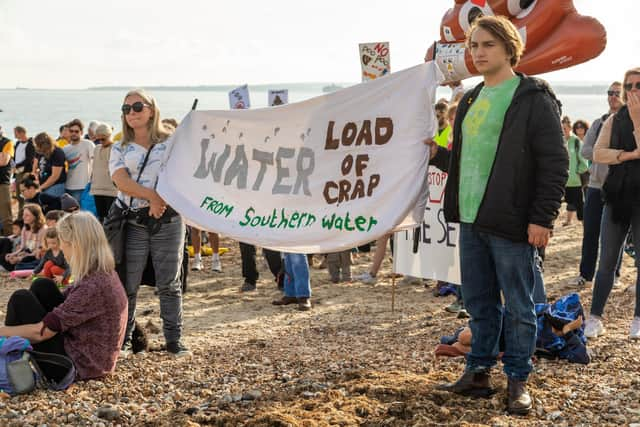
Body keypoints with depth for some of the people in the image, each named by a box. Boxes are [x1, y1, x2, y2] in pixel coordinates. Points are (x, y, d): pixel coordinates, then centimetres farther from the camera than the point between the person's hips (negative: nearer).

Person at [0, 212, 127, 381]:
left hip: (80, 363, -9)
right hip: (90, 356, 9)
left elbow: (40, 332, -23)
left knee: (21, 300, -5)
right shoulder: (103, 274, 1)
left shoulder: (93, 286, -27)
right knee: (42, 286, 10)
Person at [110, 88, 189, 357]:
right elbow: (122, 182, -4)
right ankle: (122, 340, 10)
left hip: (168, 220, -1)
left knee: (169, 284, 3)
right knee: (128, 284, 1)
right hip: (133, 222, 1)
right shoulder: (120, 149, 11)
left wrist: (161, 201, -14)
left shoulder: (170, 143, 9)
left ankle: (174, 339, 9)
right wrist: (153, 196, -17)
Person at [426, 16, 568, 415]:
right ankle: (479, 373, 25)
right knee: (479, 303, 14)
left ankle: (518, 381, 15)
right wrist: (437, 154, 8)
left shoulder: (534, 98, -8)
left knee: (518, 307, 3)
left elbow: (555, 163, -12)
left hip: (512, 223, -7)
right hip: (471, 220, 7)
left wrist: (542, 218, -16)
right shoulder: (471, 99, 15)